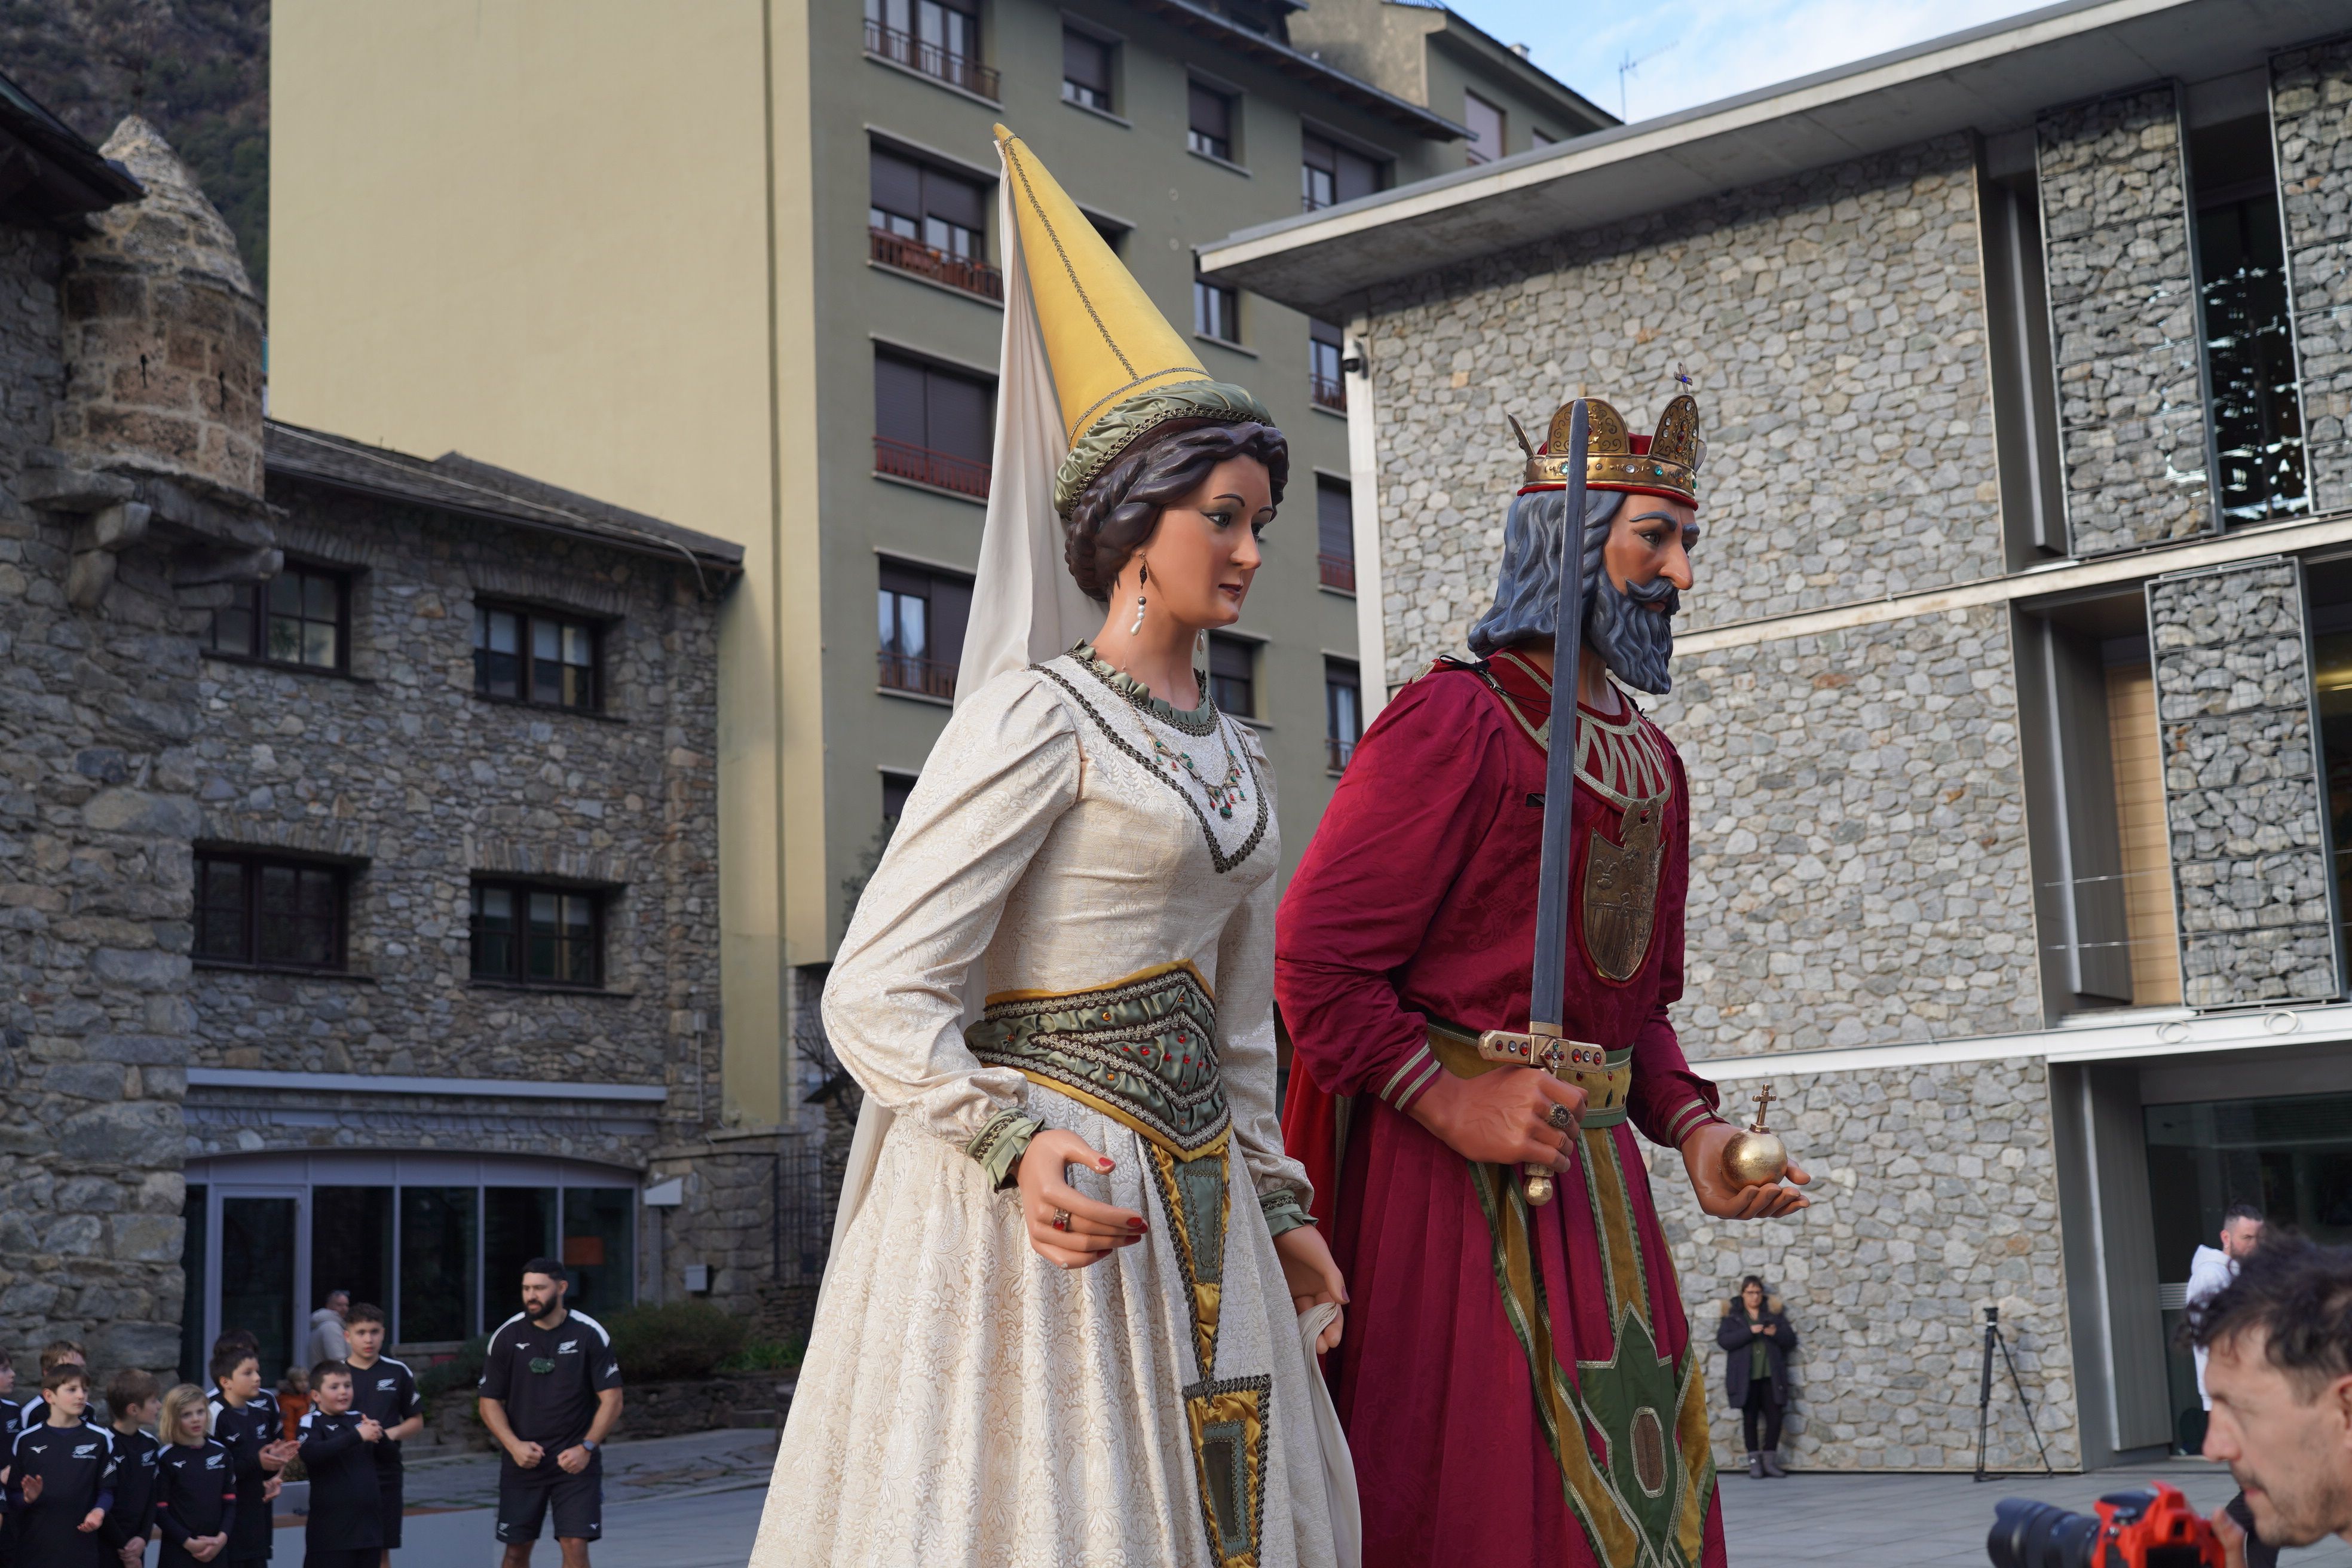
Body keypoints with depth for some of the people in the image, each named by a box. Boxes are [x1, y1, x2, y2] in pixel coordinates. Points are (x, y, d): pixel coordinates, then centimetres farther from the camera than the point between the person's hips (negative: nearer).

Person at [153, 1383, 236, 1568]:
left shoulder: (221, 1453, 7)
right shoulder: (166, 1458, -5)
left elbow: (231, 1501, 8)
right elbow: (159, 1509, -7)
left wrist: (222, 1537, -7)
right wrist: (189, 1542, -13)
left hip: (217, 1552, 4)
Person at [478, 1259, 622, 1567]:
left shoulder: (590, 1334, -5)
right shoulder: (507, 1336, -1)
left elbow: (612, 1400, -4)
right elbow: (489, 1402, 3)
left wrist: (586, 1447, -15)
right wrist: (514, 1446, -12)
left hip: (575, 1462, -2)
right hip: (522, 1461, 2)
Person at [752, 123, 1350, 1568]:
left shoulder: (1237, 762, 14)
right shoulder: (1037, 715, -9)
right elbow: (877, 994, -16)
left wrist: (1277, 1208, 20)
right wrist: (1018, 1144, -30)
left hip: (1191, 1209, 8)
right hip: (1035, 1202, -8)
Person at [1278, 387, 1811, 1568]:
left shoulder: (1651, 762, 17)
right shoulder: (1454, 720, -10)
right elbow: (1314, 955, -15)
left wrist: (1691, 1129, 6)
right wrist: (1452, 1103, -21)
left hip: (1591, 1169, 8)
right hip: (1445, 1170, -8)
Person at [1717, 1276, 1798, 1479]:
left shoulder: (1774, 1313, 11)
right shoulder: (1733, 1315, 5)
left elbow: (1791, 1340, 9)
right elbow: (1723, 1339, -9)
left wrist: (1776, 1333, -12)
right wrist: (1749, 1331, -19)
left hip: (1771, 1376, 2)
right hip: (1745, 1377, -2)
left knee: (1775, 1417, -4)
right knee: (1750, 1418, 1)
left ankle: (1770, 1460, 7)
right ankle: (1754, 1462, 7)